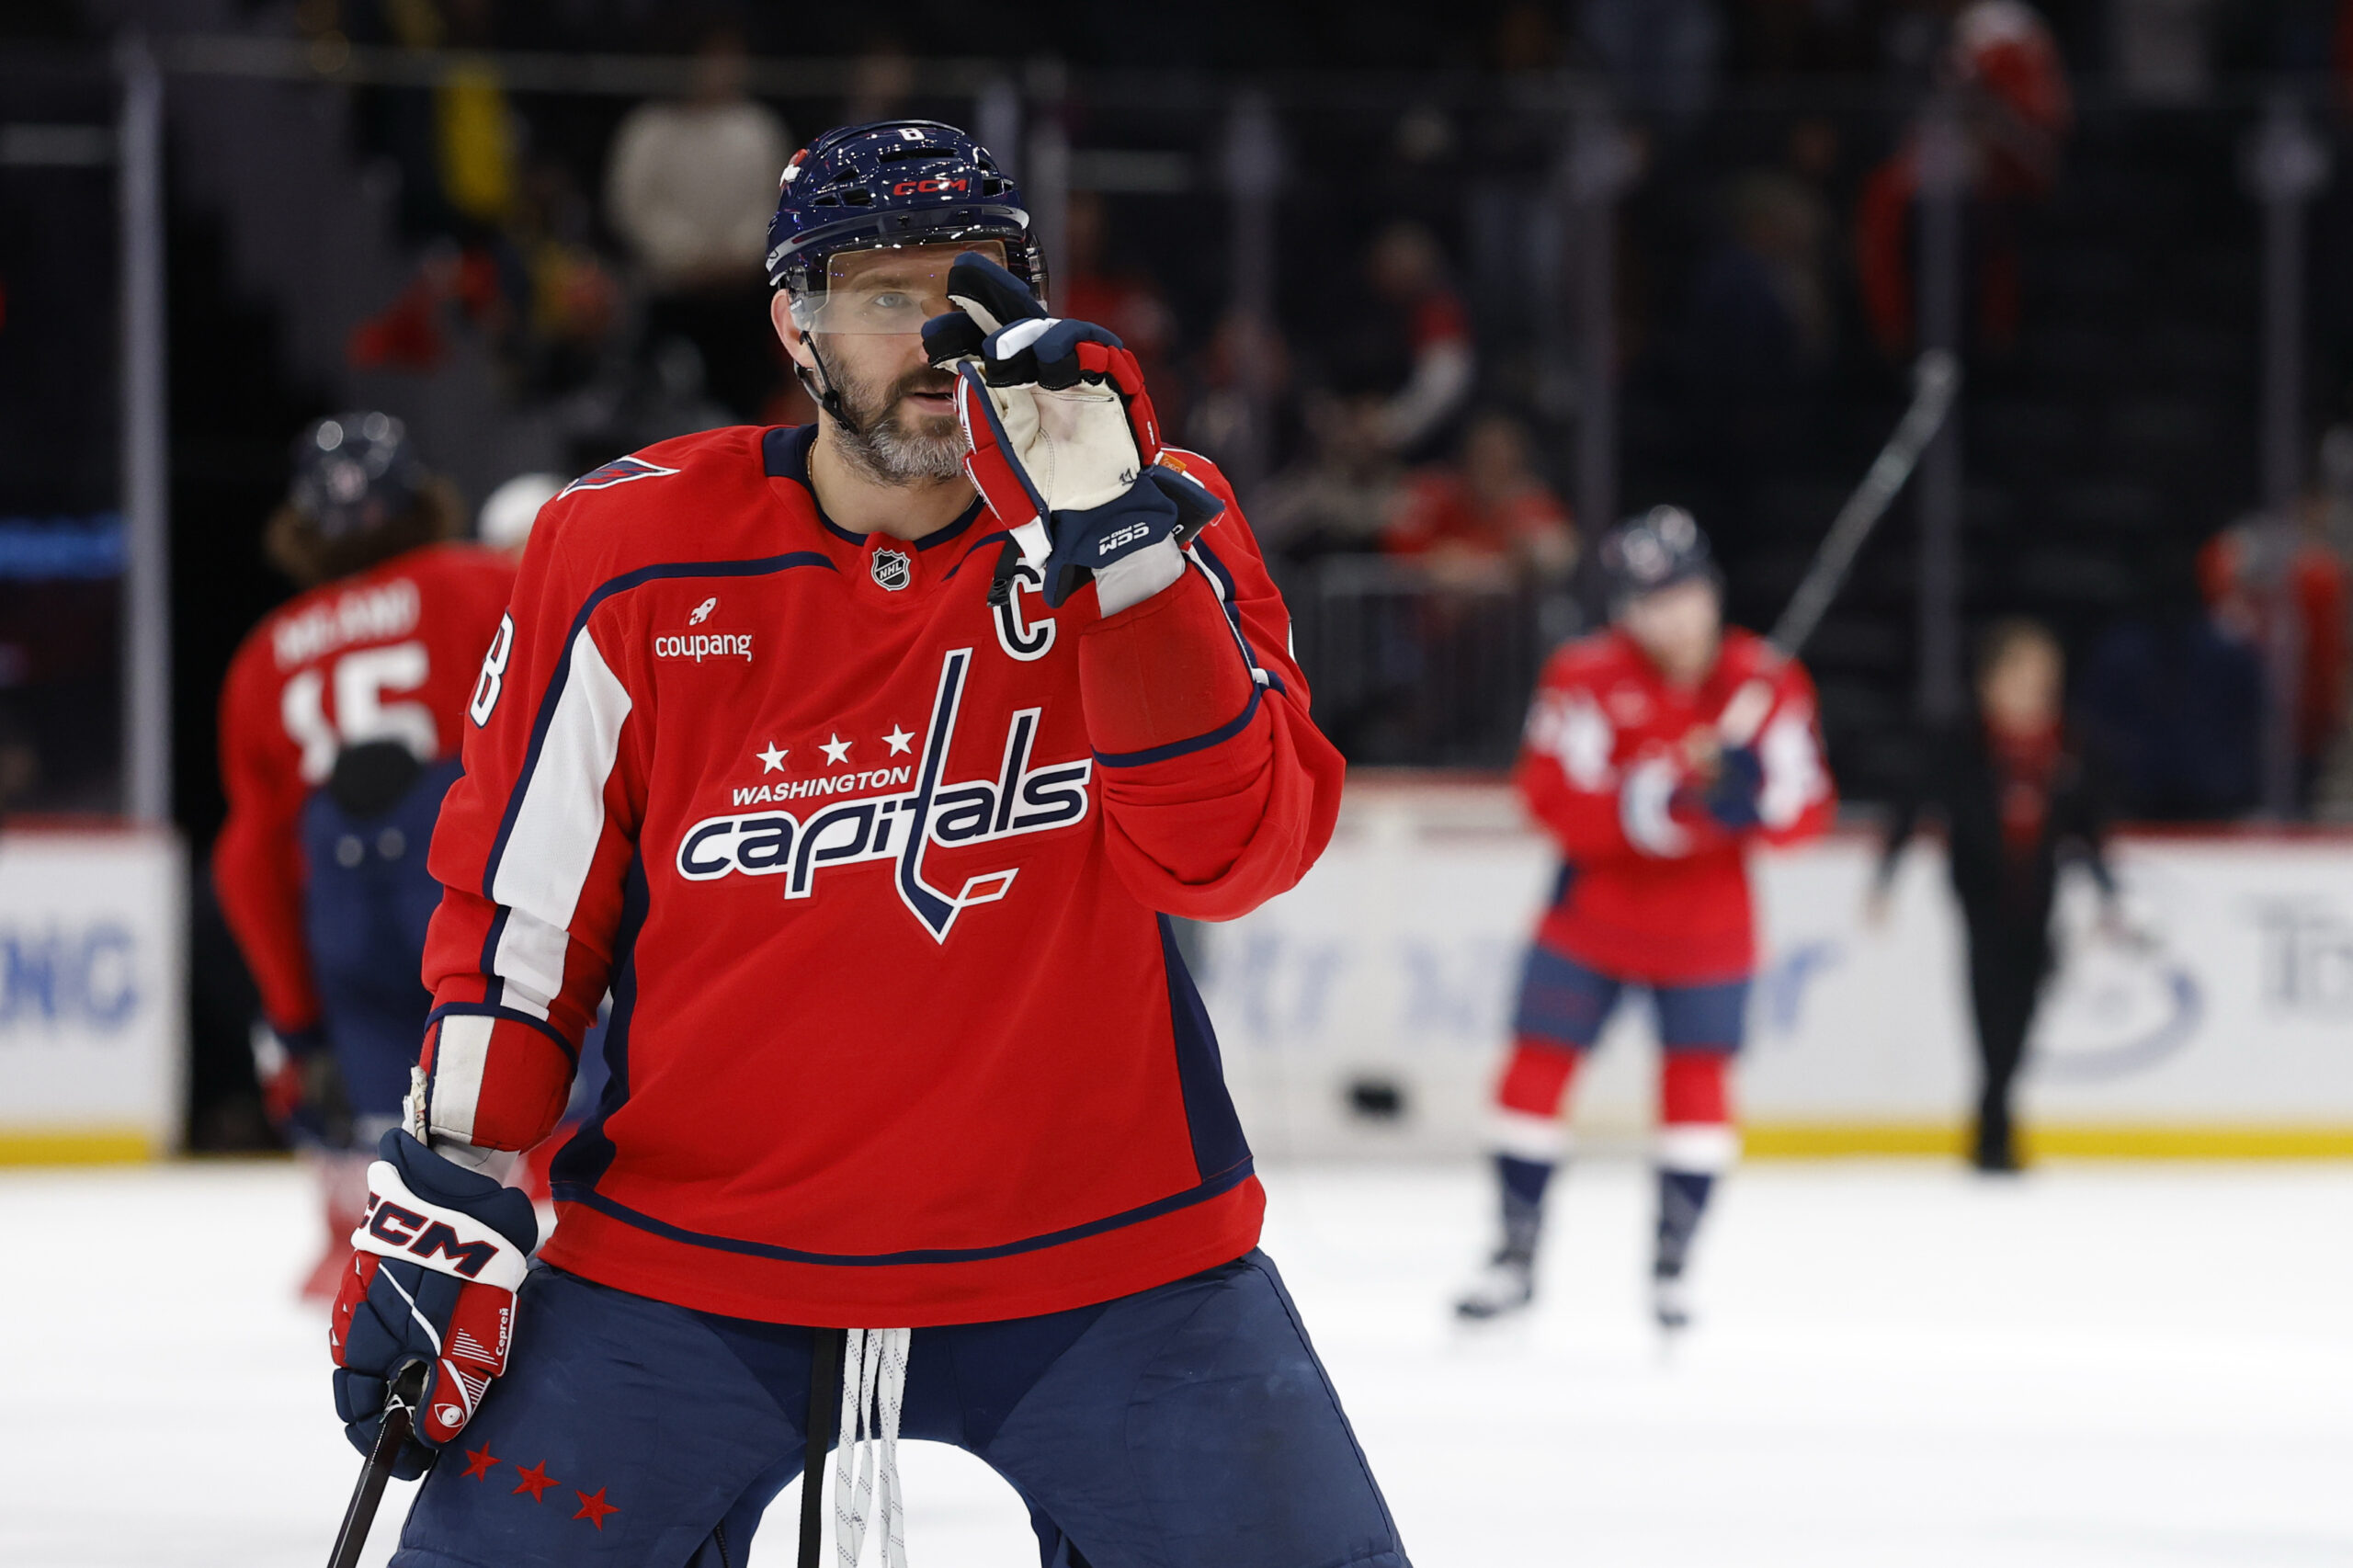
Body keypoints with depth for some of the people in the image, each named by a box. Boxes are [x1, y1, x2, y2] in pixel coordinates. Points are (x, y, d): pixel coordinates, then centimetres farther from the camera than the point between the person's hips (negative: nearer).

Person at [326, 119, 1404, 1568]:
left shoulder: (1163, 520, -4)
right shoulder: (629, 563, -4)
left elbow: (1237, 851, -18)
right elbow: (518, 907, 5)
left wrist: (1115, 542, -27)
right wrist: (448, 1201, 2)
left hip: (1099, 1253, 0)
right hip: (684, 1268, 0)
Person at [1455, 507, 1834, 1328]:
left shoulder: (1767, 683, -5)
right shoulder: (1588, 675, -11)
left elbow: (1808, 810, -7)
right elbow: (1551, 795, -19)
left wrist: (1753, 791, -29)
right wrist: (1653, 802, -32)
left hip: (1706, 916, 1)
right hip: (1594, 904, -1)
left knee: (1698, 1081, -4)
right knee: (1537, 1066, -2)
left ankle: (1672, 1261, 12)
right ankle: (1516, 1253, 13)